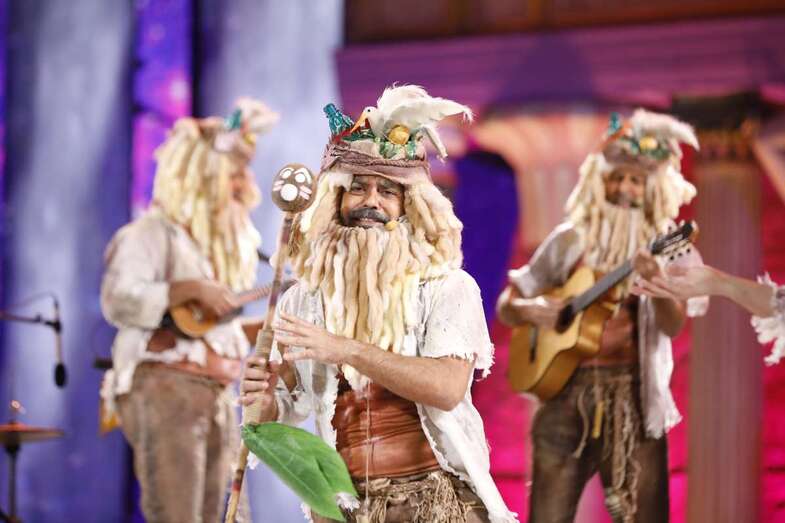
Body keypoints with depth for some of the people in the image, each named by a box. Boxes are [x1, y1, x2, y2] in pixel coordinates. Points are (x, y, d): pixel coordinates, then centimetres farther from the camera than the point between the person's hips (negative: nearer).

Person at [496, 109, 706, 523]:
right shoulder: (572, 240, 6)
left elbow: (672, 326, -12)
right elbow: (506, 306, 12)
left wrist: (656, 283, -31)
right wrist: (528, 310, -10)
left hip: (634, 395, -1)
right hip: (568, 388, 1)